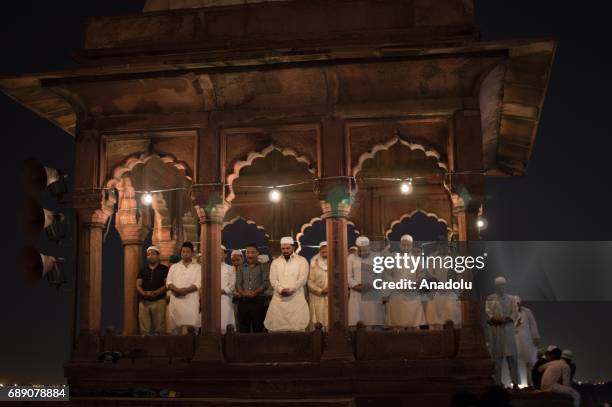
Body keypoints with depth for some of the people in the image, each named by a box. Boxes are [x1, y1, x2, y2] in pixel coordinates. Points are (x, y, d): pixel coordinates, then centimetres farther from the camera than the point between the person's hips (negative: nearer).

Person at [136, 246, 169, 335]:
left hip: (159, 301, -3)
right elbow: (138, 285, 8)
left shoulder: (164, 269, 4)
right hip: (144, 301, 3)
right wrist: (144, 293, -14)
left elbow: (167, 285, -5)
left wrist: (155, 293, -19)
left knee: (159, 329, -5)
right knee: (144, 329, 0)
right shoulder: (143, 270, 15)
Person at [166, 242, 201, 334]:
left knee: (187, 326, -16)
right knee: (175, 327, -2)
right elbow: (168, 282, 9)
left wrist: (186, 290, -17)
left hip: (190, 300, -3)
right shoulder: (174, 267, 20)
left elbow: (198, 284, -2)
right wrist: (176, 290, -11)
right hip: (175, 299, 3)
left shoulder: (197, 267, 10)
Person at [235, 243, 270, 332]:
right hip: (243, 301, 2)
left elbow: (266, 283, -1)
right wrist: (243, 293, -14)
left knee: (258, 328, -4)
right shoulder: (240, 268, 18)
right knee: (243, 328, 1)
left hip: (258, 300, -2)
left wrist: (255, 292, -16)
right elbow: (238, 283, 7)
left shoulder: (263, 266, 11)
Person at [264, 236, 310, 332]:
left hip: (296, 297, -2)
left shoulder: (302, 261, 7)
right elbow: (273, 280, 4)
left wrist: (291, 290, -15)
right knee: (275, 326, -3)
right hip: (279, 298, 2)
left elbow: (302, 279, -4)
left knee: (297, 325, -8)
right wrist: (281, 290, -13)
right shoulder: (275, 262, 15)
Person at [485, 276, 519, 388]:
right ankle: (497, 383, 0)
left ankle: (515, 382, -4)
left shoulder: (511, 298, 15)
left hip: (508, 329, 1)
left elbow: (515, 313, 3)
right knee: (497, 357, -3)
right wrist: (494, 319, -21)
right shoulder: (490, 298, 11)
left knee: (512, 357, -6)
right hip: (495, 330, -1)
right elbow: (487, 312, -1)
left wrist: (507, 319, -16)